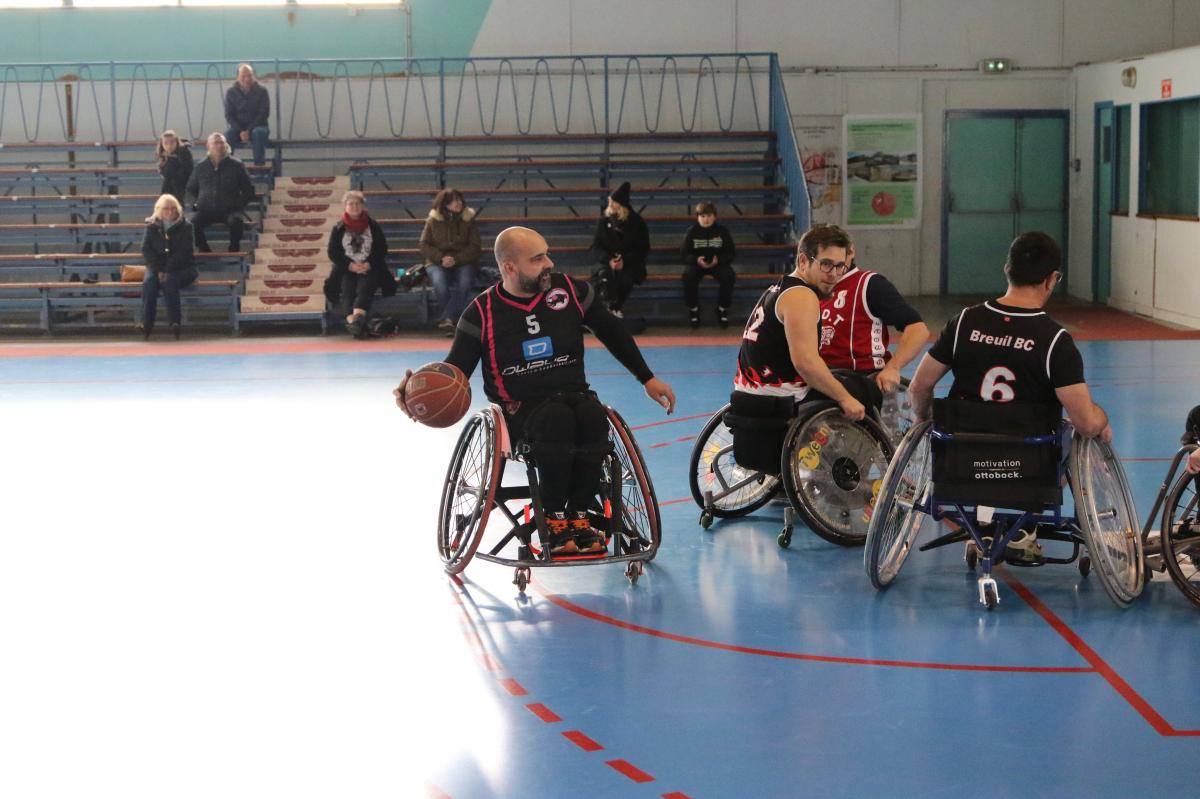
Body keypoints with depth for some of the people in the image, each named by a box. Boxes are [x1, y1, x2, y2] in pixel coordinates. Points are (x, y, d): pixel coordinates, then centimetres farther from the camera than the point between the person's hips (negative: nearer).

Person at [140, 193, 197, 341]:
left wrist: (167, 270, -21)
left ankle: (175, 321, -36)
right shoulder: (152, 226, 6)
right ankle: (147, 324, -32)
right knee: (149, 281, -30)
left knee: (169, 280, -34)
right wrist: (158, 270, -16)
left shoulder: (185, 226, -1)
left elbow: (183, 252, -10)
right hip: (157, 267, 2)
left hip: (182, 268, -2)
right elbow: (146, 249, -1)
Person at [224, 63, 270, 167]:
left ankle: (259, 165, -33)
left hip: (257, 126, -1)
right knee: (227, 135, -32)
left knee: (258, 132, -37)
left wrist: (249, 130, -19)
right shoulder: (231, 92, 1)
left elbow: (264, 114, -8)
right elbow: (229, 115, 0)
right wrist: (240, 131, -17)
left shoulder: (261, 90, -5)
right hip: (238, 127, 1)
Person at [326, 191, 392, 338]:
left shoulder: (373, 226, 8)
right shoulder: (338, 229, 8)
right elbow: (332, 252, 2)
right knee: (347, 287, -28)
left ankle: (357, 316, -53)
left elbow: (382, 249, 5)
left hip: (369, 268, -1)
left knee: (365, 285, -30)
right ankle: (351, 319, -48)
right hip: (346, 270, 1)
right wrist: (350, 266, -13)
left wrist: (368, 264, -12)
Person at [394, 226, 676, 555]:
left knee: (593, 417, -34)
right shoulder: (483, 312, -4)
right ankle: (554, 520, -23)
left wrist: (648, 379, 19)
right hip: (521, 408, -3)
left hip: (574, 394, 3)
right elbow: (456, 369, -3)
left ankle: (578, 516, -20)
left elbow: (611, 331, 17)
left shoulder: (570, 290, 3)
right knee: (557, 418, -37)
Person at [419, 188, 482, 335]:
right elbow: (424, 246, 1)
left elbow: (475, 248, -1)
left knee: (464, 283, -33)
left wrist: (456, 259, -16)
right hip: (438, 263, 0)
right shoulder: (433, 220, 0)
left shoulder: (468, 219, 0)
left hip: (463, 262, 0)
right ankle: (452, 320, -17)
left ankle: (447, 319, -25)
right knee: (440, 283, -33)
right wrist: (441, 258, -17)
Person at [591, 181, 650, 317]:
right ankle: (612, 308, -18)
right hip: (609, 262, 1)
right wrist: (608, 260, -17)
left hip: (630, 263, -1)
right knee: (604, 276, -35)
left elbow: (643, 249, -2)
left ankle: (617, 308, -11)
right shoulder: (604, 221, 4)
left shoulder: (637, 222, -2)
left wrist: (625, 260, -18)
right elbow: (596, 246, 3)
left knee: (626, 278, -36)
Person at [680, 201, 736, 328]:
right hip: (696, 263, 0)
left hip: (718, 263, 0)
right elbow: (684, 253, -2)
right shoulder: (692, 231, -3)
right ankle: (693, 309, -12)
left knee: (728, 275, -31)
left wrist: (718, 260, -22)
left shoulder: (722, 231, -3)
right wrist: (696, 260, -23)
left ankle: (723, 309, -9)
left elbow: (731, 253, -1)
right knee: (688, 275, -33)